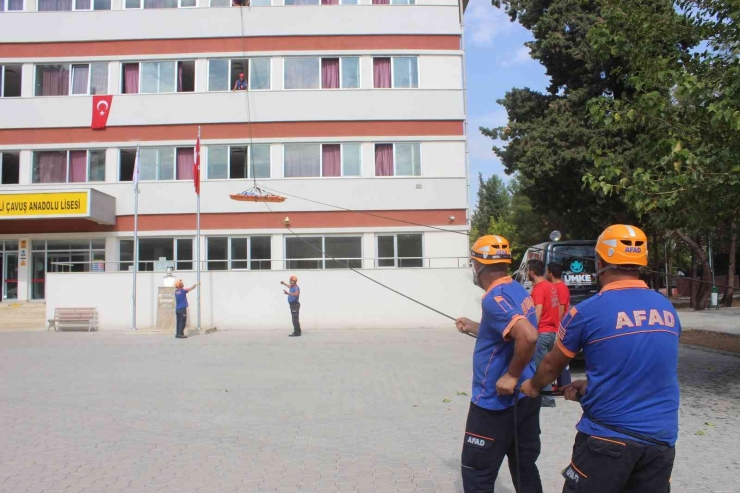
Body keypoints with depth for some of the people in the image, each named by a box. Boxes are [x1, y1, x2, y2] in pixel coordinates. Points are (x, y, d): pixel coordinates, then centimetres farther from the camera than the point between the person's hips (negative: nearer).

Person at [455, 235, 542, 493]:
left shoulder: (495, 298, -22)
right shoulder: (518, 291, 6)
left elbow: (528, 336, -36)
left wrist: (511, 376, -25)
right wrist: (472, 328, 27)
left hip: (496, 401, -9)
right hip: (526, 396, 9)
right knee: (525, 468, 18)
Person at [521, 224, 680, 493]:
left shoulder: (588, 312, -13)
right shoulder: (668, 309, 3)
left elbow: (552, 365, 3)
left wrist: (533, 386, 23)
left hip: (609, 436, -5)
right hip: (661, 438, 5)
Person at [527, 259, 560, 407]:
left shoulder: (539, 288, -14)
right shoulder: (551, 287, 14)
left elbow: (538, 312, -21)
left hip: (542, 332, -9)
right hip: (552, 331, 9)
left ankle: (547, 399, -1)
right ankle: (546, 394, 21)